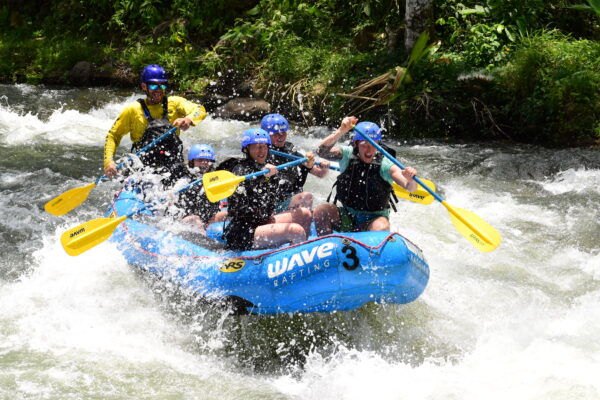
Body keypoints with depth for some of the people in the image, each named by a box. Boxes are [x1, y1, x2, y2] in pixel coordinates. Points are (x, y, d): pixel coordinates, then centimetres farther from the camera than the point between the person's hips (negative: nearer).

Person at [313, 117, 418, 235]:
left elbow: (410, 187, -24)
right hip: (347, 218, 3)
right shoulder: (347, 154, -7)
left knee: (381, 228, -34)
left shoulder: (384, 165, -14)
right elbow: (322, 151, -24)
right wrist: (341, 131, -38)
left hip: (373, 220, -2)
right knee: (320, 211, -21)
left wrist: (410, 179, -49)